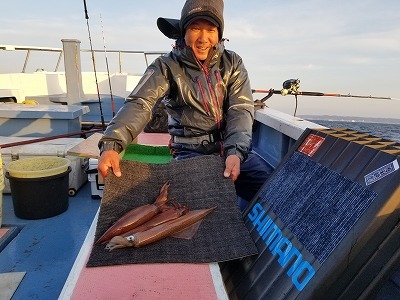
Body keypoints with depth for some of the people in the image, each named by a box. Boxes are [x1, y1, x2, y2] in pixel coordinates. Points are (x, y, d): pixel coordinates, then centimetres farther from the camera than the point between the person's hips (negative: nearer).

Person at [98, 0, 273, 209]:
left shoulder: (232, 63, 5)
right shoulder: (167, 66, -3)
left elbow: (241, 110, -4)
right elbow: (139, 104, -15)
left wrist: (236, 152, -22)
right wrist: (111, 144, -33)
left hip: (235, 149, 3)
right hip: (191, 152, -2)